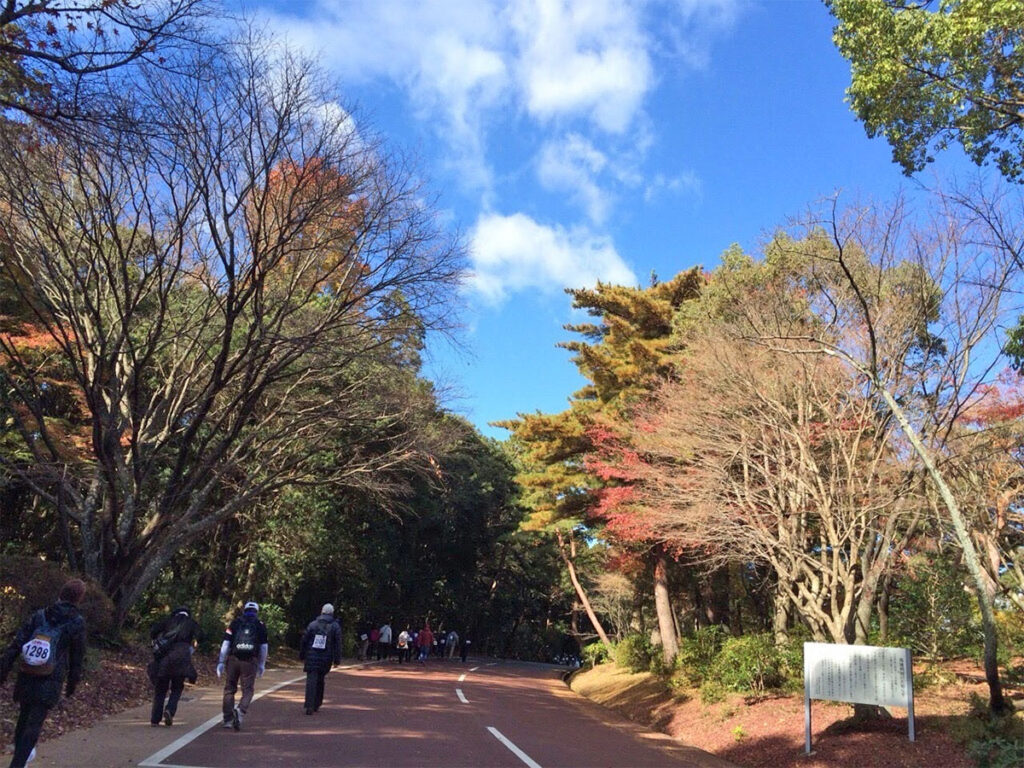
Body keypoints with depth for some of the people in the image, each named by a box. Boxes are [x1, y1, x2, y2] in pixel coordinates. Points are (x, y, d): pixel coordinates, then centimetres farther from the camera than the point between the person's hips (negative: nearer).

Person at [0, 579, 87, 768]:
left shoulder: (39, 616, 3)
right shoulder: (77, 623, -6)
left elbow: (16, 644, -1)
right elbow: (77, 657, -1)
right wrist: (73, 682, 10)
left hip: (26, 678, 5)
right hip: (50, 682, -4)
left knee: (24, 716, 23)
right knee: (34, 724, -1)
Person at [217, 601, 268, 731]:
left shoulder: (235, 623, 10)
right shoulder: (260, 625, 10)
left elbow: (225, 643, 3)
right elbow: (264, 647, 9)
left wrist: (221, 662, 7)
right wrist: (262, 665, 17)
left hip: (233, 659, 1)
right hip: (250, 661, -1)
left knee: (229, 689, 14)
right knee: (248, 690, 6)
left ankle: (228, 719, 16)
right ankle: (241, 711, -19)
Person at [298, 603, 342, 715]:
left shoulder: (312, 624, 4)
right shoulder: (335, 626, 2)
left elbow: (304, 641, 5)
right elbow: (338, 644, -2)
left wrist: (302, 656, 14)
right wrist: (337, 659, 2)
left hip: (312, 657, -1)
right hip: (326, 659, 1)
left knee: (311, 680, -2)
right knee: (320, 681, 17)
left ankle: (310, 706, -12)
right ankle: (316, 705, 23)